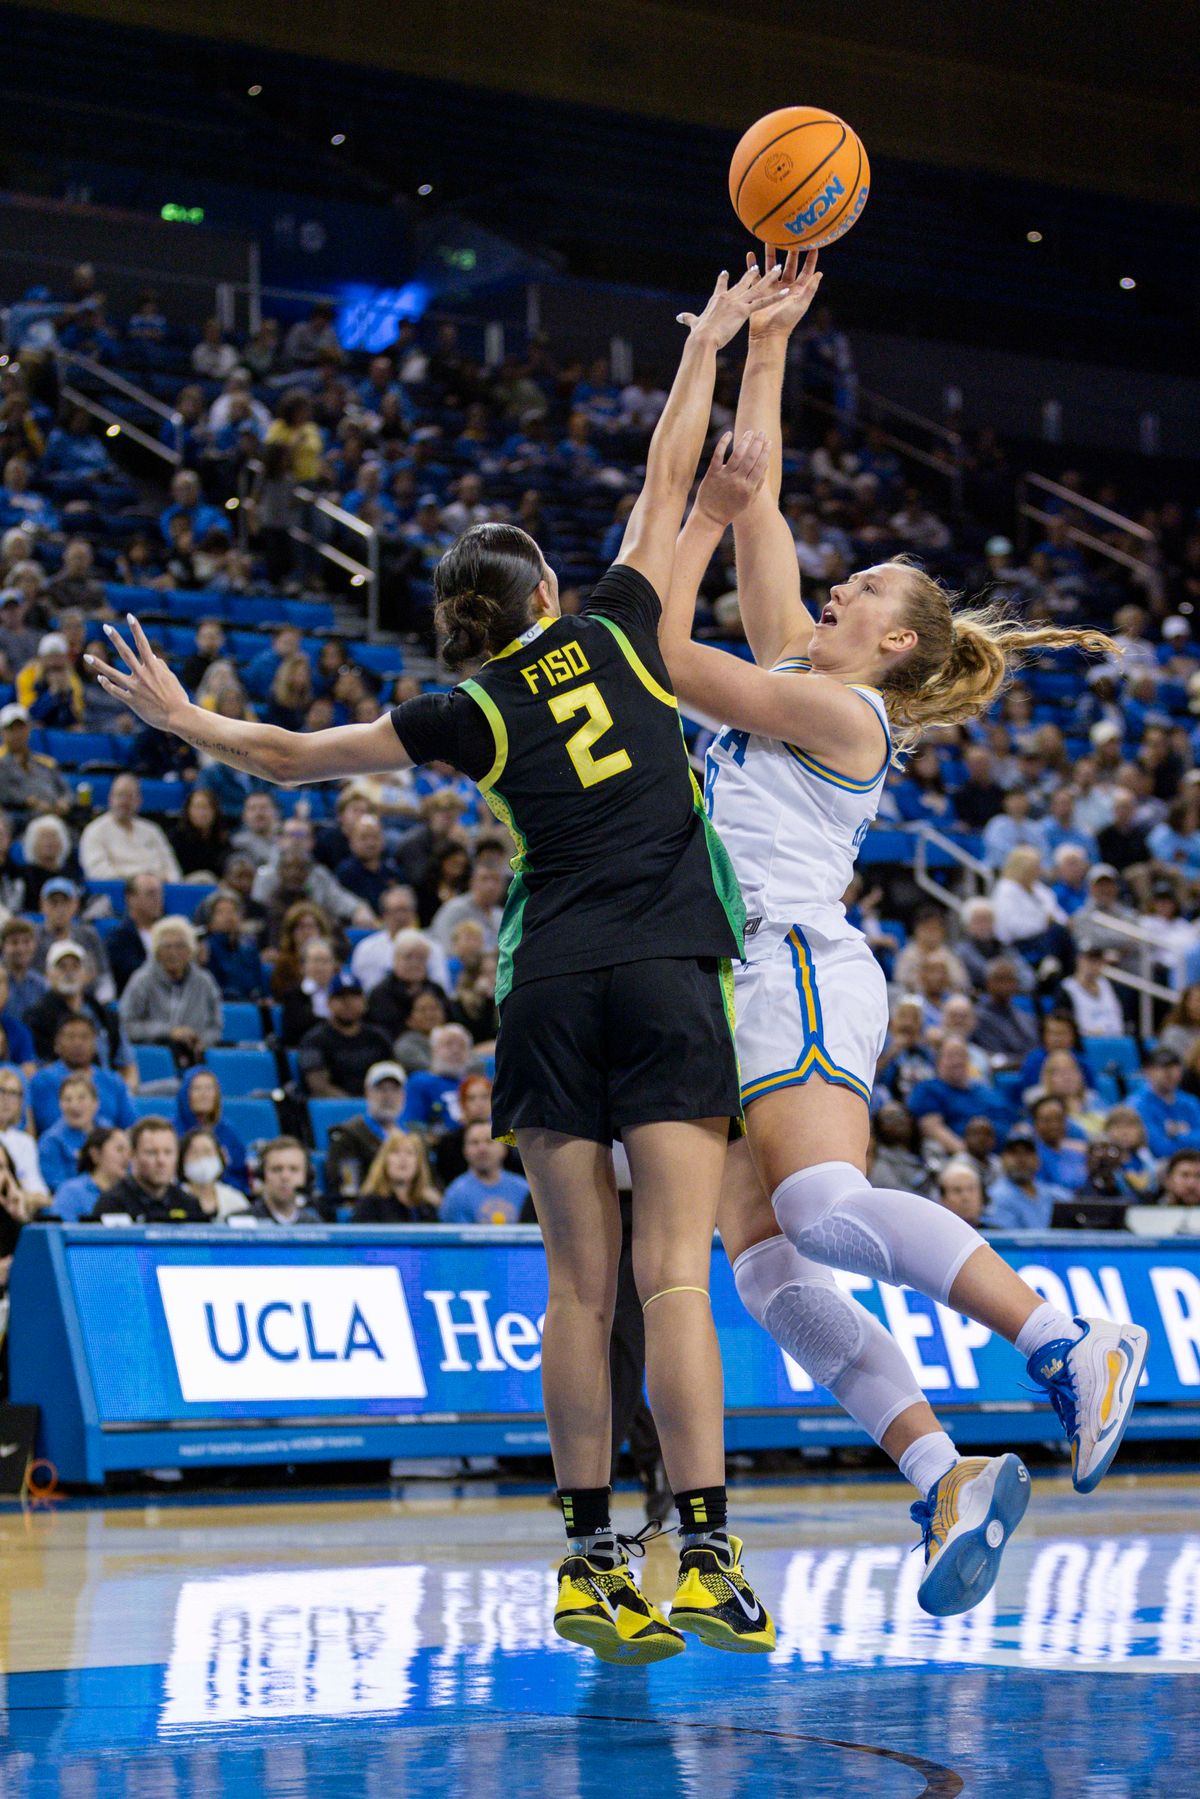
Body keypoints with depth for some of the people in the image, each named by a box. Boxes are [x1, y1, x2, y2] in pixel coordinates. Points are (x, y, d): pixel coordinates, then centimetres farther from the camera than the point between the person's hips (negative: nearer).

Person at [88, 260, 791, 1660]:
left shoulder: (475, 715, 6)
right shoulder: (618, 629, 6)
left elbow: (296, 755, 15)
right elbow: (669, 480, 17)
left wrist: (181, 716, 30)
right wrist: (708, 342, 28)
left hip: (550, 983, 1)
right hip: (668, 975, -1)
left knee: (579, 1282, 4)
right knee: (673, 1275, -9)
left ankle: (591, 1568, 2)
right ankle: (705, 1561, -15)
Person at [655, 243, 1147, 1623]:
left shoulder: (842, 709, 0)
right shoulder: (789, 664, 22)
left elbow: (667, 659, -5)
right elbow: (755, 500, 24)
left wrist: (702, 517, 2)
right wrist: (766, 339, 26)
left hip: (797, 968, -8)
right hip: (747, 992, 8)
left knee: (826, 1211, -29)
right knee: (765, 1268, -8)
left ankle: (1066, 1346, -27)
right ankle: (943, 1480, -16)